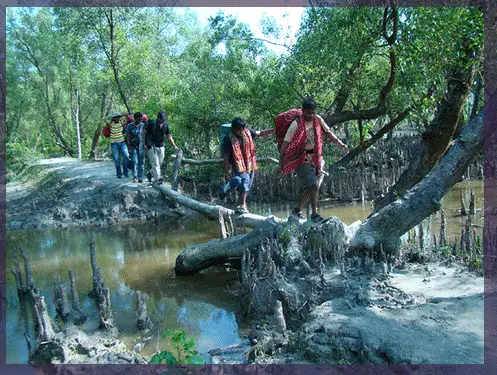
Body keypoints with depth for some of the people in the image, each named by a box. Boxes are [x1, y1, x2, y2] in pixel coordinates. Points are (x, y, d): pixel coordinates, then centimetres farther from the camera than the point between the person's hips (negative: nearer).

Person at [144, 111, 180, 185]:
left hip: (161, 147, 5)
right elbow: (144, 133, -4)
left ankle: (149, 174, 30)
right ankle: (158, 179, -8)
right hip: (152, 147, -5)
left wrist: (175, 146, 2)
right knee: (155, 164, -9)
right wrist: (144, 144, -11)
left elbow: (169, 136, 9)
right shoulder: (151, 123, -8)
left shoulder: (165, 125, 5)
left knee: (159, 163, 8)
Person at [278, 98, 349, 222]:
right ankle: (314, 214, -3)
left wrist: (340, 143, -2)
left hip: (315, 158, 7)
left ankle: (297, 210, 26)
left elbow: (328, 133, 12)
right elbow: (285, 143, -12)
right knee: (314, 185, -15)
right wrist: (281, 162, -12)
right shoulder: (296, 124, -14)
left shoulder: (318, 119, 2)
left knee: (311, 187, 10)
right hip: (302, 159, -6)